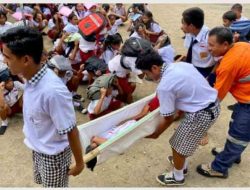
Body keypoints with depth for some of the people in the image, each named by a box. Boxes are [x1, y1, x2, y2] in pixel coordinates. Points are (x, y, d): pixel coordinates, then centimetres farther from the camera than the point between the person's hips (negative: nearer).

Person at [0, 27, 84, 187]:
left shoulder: (52, 90, -37)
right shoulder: (32, 79, -10)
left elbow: (71, 131, -26)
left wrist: (79, 163, -14)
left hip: (53, 155, -8)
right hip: (37, 149, 8)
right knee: (44, 184, 31)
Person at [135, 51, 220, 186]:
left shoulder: (164, 86, -21)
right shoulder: (181, 64, 2)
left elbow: (168, 119, -11)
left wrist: (155, 134, 6)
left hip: (201, 114, -9)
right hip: (213, 105, 9)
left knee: (178, 146, 13)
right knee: (184, 142, 28)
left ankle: (177, 177, 36)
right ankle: (181, 164, 51)